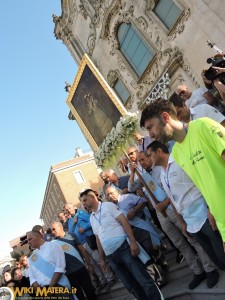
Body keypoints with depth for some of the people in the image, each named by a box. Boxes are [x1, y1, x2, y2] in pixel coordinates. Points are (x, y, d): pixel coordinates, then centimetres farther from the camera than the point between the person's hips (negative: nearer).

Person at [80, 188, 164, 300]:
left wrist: (133, 242, -19)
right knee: (131, 286, 11)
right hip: (110, 256, 6)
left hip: (123, 248, -6)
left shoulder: (108, 205, -3)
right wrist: (102, 259, 18)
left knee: (143, 280, -5)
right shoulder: (91, 218, 15)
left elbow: (124, 221, -10)